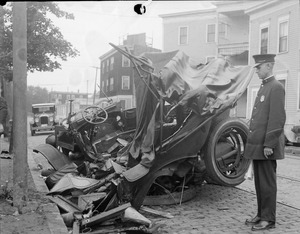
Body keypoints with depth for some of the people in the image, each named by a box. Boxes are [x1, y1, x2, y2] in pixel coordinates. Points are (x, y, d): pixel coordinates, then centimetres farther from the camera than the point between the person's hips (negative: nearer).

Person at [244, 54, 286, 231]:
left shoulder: (276, 87, -11)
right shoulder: (264, 87, 18)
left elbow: (277, 118, -19)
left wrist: (269, 144, -21)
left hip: (266, 145, -9)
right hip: (257, 145, 9)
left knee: (267, 183, 0)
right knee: (259, 182, 15)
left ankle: (268, 220, 11)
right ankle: (261, 214, 26)